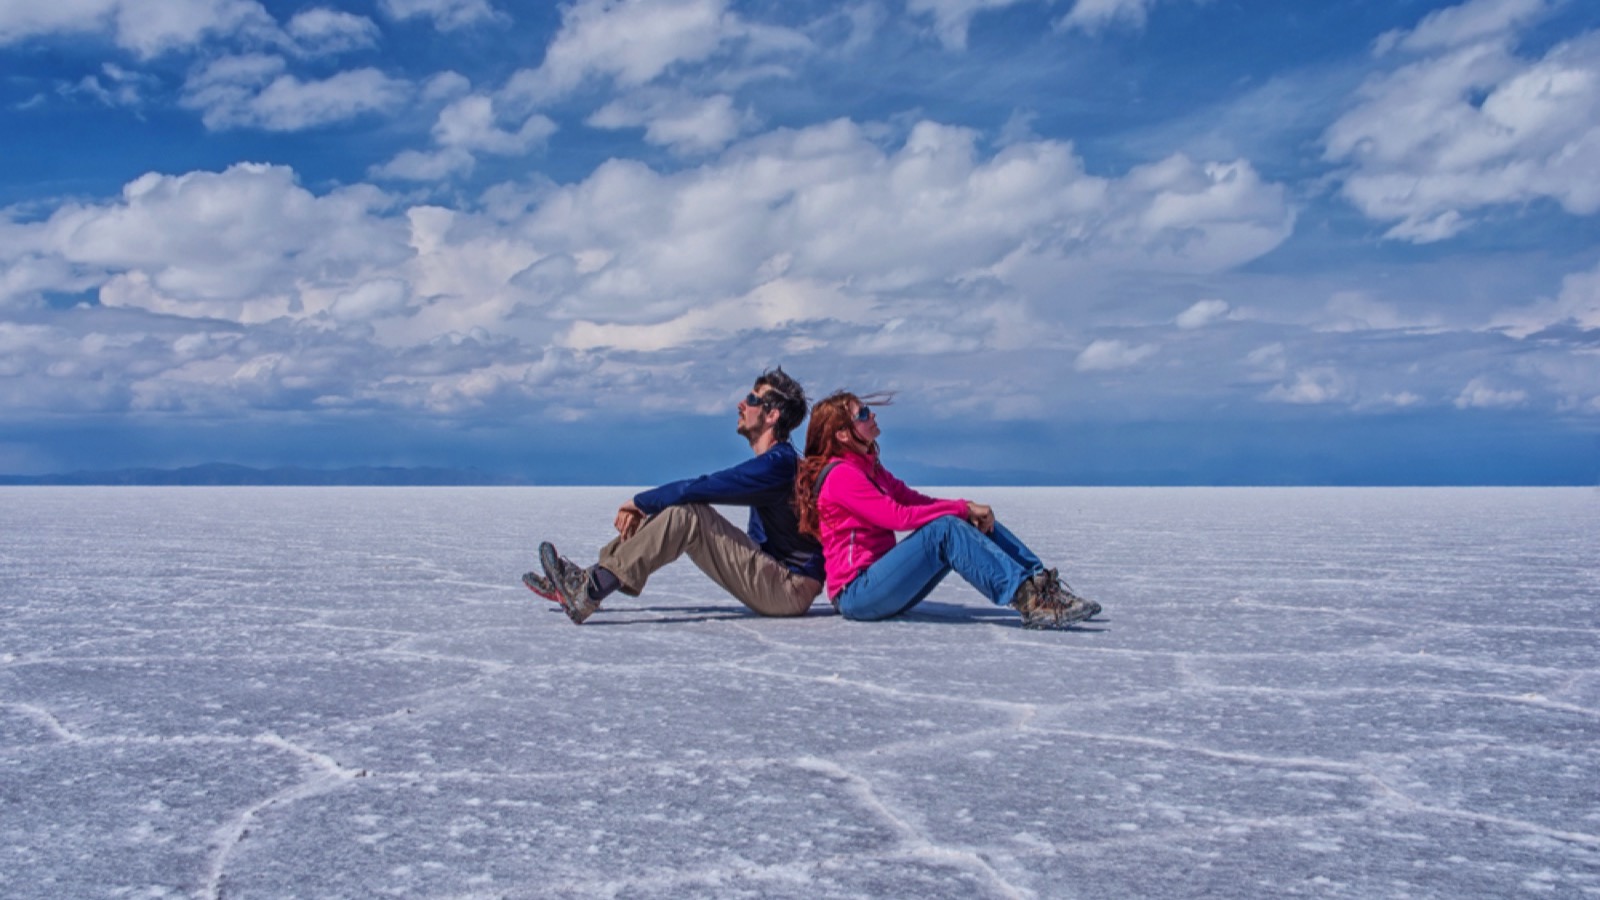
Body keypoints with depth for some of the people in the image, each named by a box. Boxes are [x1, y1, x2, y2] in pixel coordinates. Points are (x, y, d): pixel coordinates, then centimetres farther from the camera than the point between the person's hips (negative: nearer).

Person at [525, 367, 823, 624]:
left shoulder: (777, 463, -18)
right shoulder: (773, 462, 15)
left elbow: (698, 489, -22)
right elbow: (698, 493, 16)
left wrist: (639, 502, -8)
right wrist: (644, 508, 4)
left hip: (791, 589, -9)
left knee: (685, 514, -21)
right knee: (674, 508, 6)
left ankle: (589, 592, -23)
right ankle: (588, 577, 3)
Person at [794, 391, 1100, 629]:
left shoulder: (869, 468, 18)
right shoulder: (839, 475, -12)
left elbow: (914, 500, 12)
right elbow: (898, 516, -20)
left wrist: (969, 510, -6)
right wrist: (962, 508, -15)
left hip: (878, 582, 9)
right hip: (856, 594, -9)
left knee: (977, 522, -1)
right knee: (945, 529, -27)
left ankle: (1041, 584, -14)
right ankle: (1029, 602, -35)